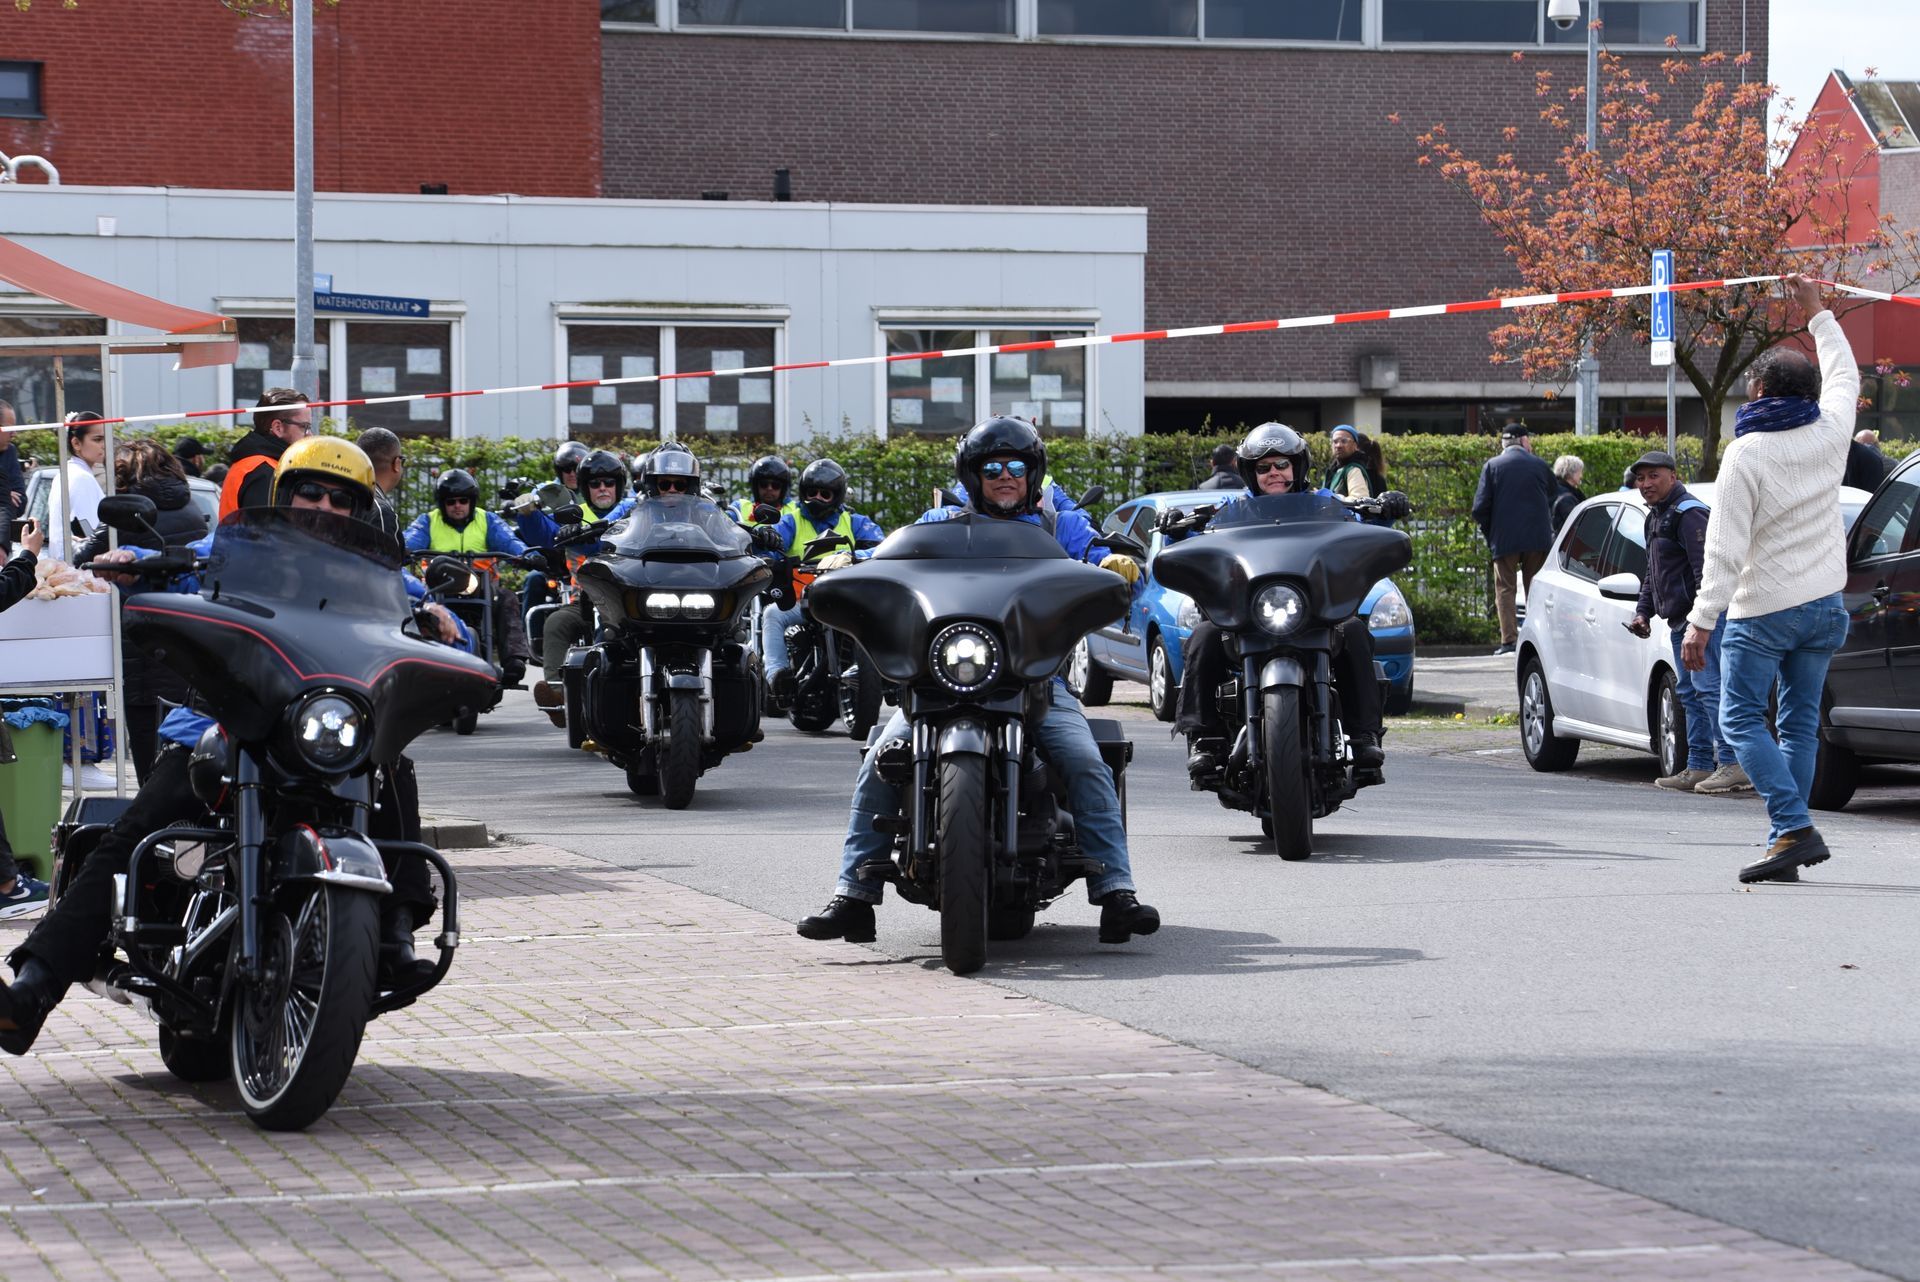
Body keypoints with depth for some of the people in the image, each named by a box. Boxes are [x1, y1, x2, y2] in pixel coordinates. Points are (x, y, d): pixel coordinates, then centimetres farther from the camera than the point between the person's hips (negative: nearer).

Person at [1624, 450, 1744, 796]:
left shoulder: (1689, 513, -11)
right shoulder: (1655, 518, 21)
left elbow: (1705, 569, -20)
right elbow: (1653, 573, 30)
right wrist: (1643, 611, 19)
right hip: (1679, 621, 11)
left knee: (1708, 688, -16)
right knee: (1690, 693, 11)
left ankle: (1732, 764, -19)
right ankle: (1699, 767, 14)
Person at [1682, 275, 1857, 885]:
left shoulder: (1746, 455, -14)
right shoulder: (1829, 431, 2)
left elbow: (1725, 549, -18)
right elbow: (1845, 376, 26)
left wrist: (1701, 620, -18)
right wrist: (1817, 314, 37)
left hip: (1762, 610, -6)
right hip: (1824, 605, 6)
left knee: (1742, 717, -1)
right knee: (1800, 721, 10)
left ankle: (1794, 829, -16)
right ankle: (1788, 840, 8)